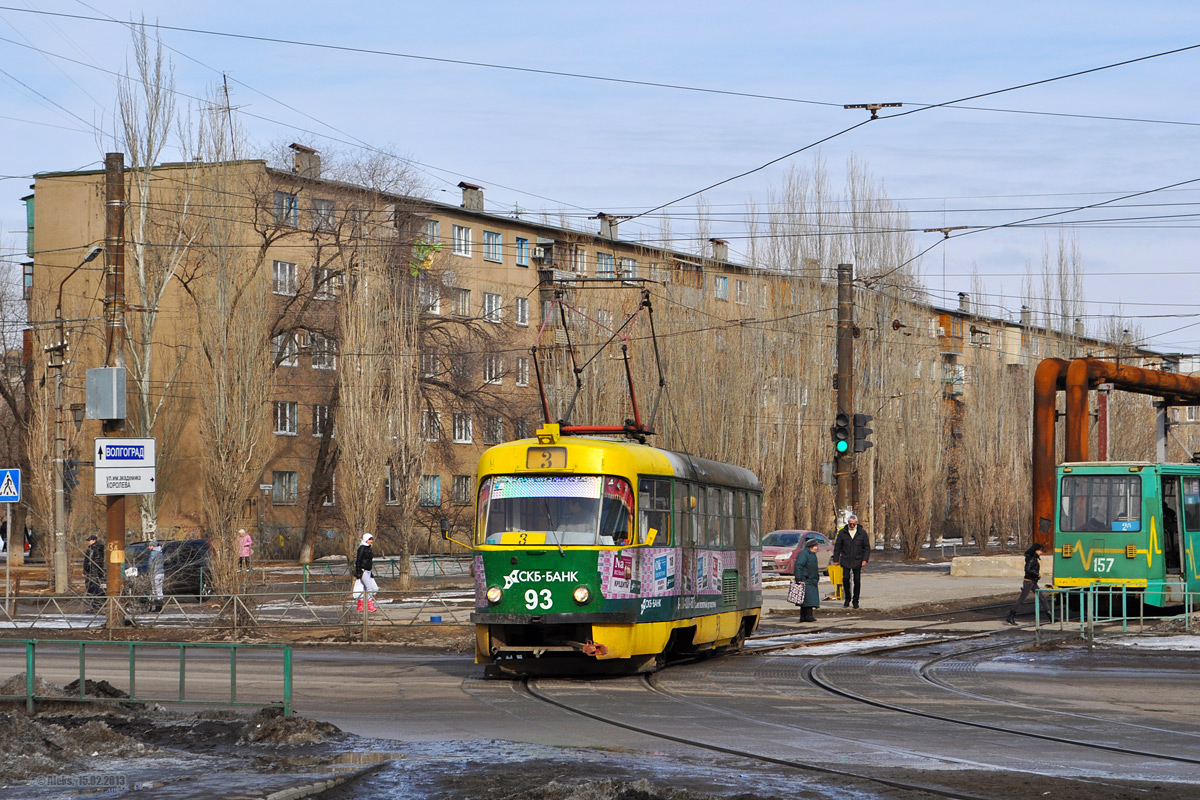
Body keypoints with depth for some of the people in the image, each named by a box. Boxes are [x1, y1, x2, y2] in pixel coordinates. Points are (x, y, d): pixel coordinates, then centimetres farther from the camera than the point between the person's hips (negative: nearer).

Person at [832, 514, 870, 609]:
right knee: (845, 578, -9)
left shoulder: (862, 533, 2)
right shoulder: (842, 532, 2)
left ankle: (855, 601, 12)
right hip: (845, 561, 0)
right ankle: (847, 598, 8)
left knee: (857, 580, 1)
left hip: (857, 561, 0)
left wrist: (865, 559, -6)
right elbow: (837, 547, 7)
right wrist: (836, 560, 3)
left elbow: (867, 547, 4)